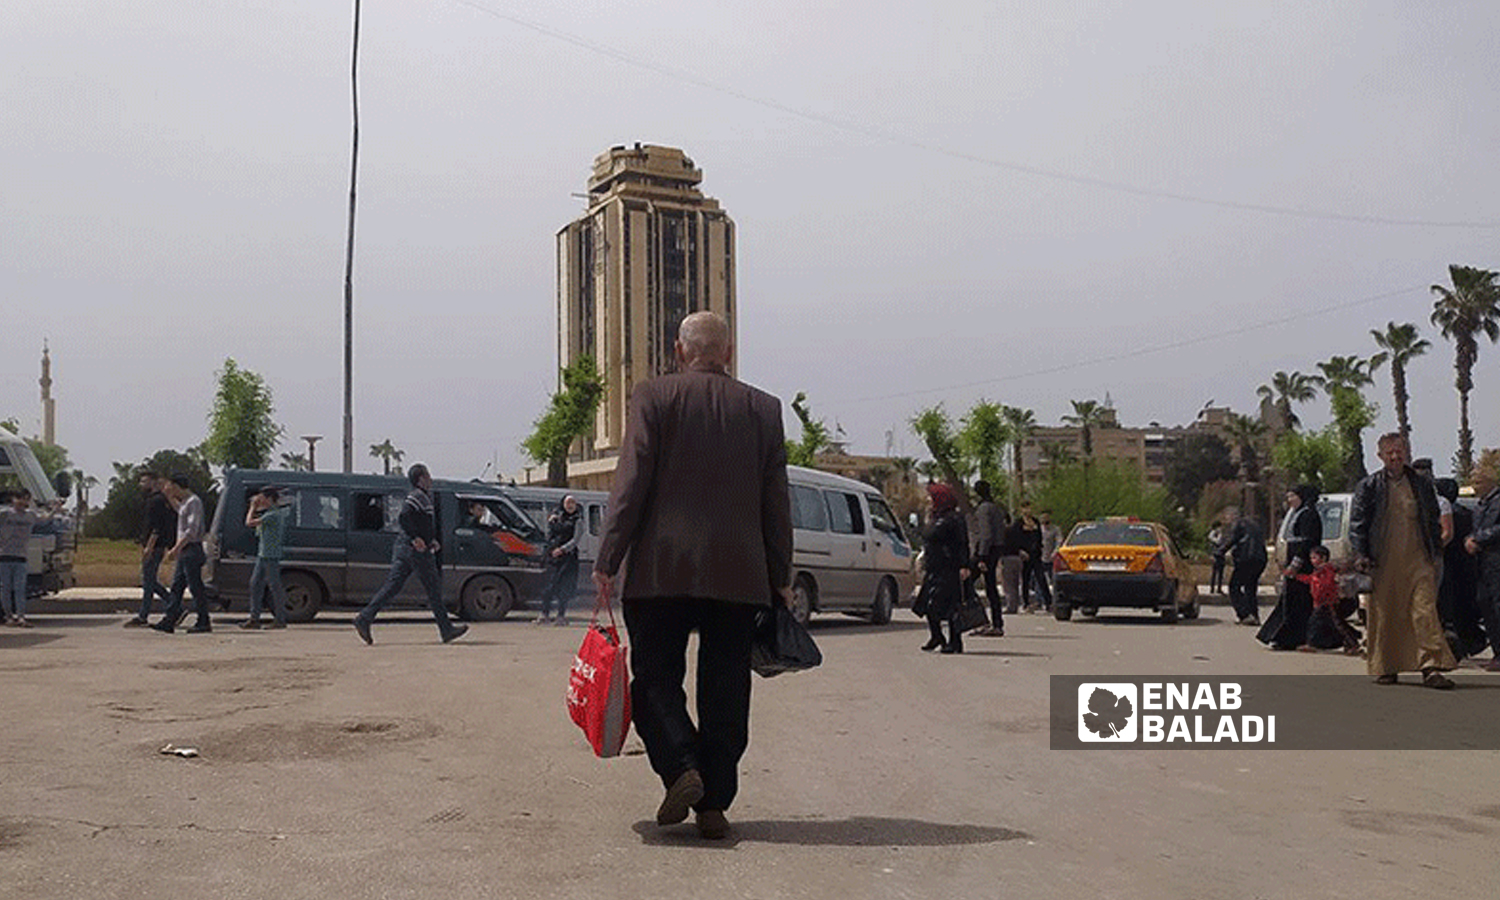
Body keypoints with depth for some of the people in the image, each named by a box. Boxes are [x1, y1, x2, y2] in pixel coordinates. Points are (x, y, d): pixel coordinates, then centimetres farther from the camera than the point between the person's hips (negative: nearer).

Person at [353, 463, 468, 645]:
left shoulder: (423, 497, 20)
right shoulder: (418, 496, -12)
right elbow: (403, 518, -24)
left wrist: (431, 540, 18)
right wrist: (416, 539, -24)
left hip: (402, 547, 10)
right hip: (416, 549, -10)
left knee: (392, 586, 6)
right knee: (433, 590, -1)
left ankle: (364, 618, -2)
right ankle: (446, 630, 6)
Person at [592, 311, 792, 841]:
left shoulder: (653, 396, 0)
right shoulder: (763, 408, 8)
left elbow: (631, 481, -7)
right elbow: (776, 501, 8)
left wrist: (608, 558, -3)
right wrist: (780, 577, 14)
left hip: (661, 570, -2)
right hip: (738, 574, 2)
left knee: (655, 678, 9)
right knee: (725, 690, 8)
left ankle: (680, 767, -11)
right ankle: (714, 802, 9)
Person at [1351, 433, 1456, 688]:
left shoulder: (1422, 485, 12)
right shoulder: (1369, 486, 4)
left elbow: (1433, 522, 18)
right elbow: (1357, 523, 2)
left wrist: (1436, 554, 12)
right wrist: (1361, 555, -7)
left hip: (1418, 561, 1)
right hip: (1383, 562, -1)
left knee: (1425, 612, -10)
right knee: (1383, 615, 4)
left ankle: (1432, 668, -12)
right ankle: (1384, 669, 15)